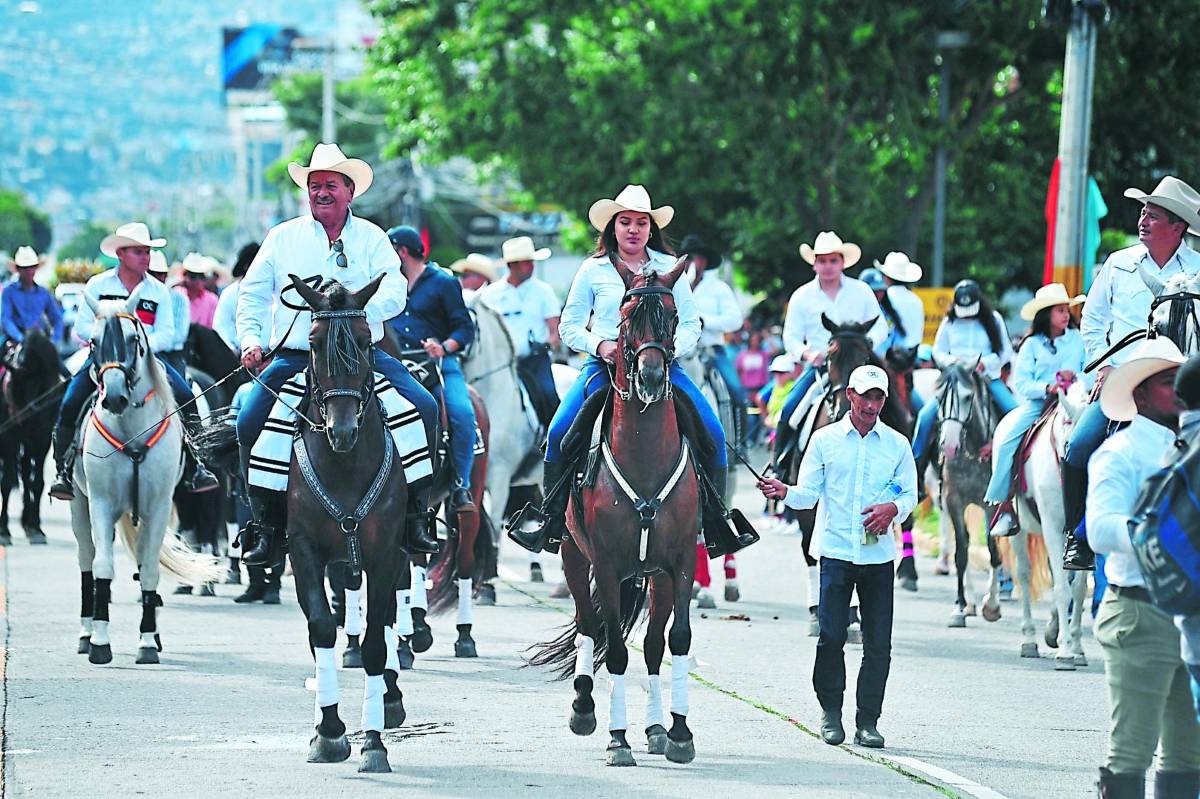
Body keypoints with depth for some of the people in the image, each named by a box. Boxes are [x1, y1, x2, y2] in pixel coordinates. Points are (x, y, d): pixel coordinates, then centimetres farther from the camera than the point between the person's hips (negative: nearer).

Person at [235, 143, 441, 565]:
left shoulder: (372, 238, 7)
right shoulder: (282, 237, 9)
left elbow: (394, 293, -5)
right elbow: (253, 293, 12)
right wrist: (251, 340, -4)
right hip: (294, 356, 0)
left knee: (424, 409, -19)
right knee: (250, 422, -21)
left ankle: (416, 517, -9)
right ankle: (266, 526, -7)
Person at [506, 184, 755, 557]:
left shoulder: (670, 268, 10)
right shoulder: (593, 270, 7)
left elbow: (691, 325, 10)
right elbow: (570, 326, 8)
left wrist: (670, 349, -11)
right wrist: (600, 345, -12)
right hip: (604, 367, -1)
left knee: (713, 432, -16)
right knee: (559, 432, -21)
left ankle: (716, 524, -4)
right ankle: (551, 521, -7)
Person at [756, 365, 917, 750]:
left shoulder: (897, 444, 8)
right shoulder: (824, 439, 5)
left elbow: (910, 494, 9)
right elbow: (809, 494, 3)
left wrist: (893, 508, -12)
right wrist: (784, 492, -17)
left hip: (879, 555, 1)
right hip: (836, 552, -1)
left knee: (878, 643, -1)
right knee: (831, 636, -4)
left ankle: (868, 720, 7)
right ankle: (830, 711, 12)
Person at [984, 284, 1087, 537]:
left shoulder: (1078, 340, 9)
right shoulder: (1032, 345, 7)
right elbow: (1020, 383, 0)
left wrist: (1076, 377, -17)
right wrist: (1047, 388, -15)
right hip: (1036, 404, 1)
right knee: (1005, 444, -17)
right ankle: (1004, 504, -8)